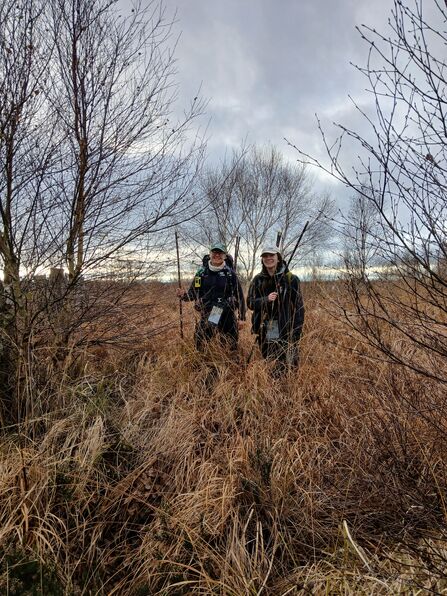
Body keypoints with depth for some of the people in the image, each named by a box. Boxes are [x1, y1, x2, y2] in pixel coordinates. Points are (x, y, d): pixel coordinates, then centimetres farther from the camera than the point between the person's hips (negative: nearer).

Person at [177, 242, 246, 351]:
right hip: (206, 318, 1)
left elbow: (240, 296, 2)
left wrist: (241, 318, -1)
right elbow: (192, 294, 8)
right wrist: (184, 295, -14)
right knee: (199, 348, 4)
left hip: (228, 318, -1)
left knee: (232, 348, 8)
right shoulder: (201, 273, 4)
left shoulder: (230, 274, -1)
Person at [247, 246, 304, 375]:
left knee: (286, 367, 1)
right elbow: (250, 302, 1)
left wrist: (296, 333, -10)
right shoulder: (258, 279, 4)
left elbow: (298, 307, -6)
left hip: (285, 332, -3)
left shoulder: (291, 279, -6)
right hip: (264, 332, 4)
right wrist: (266, 299, -17)